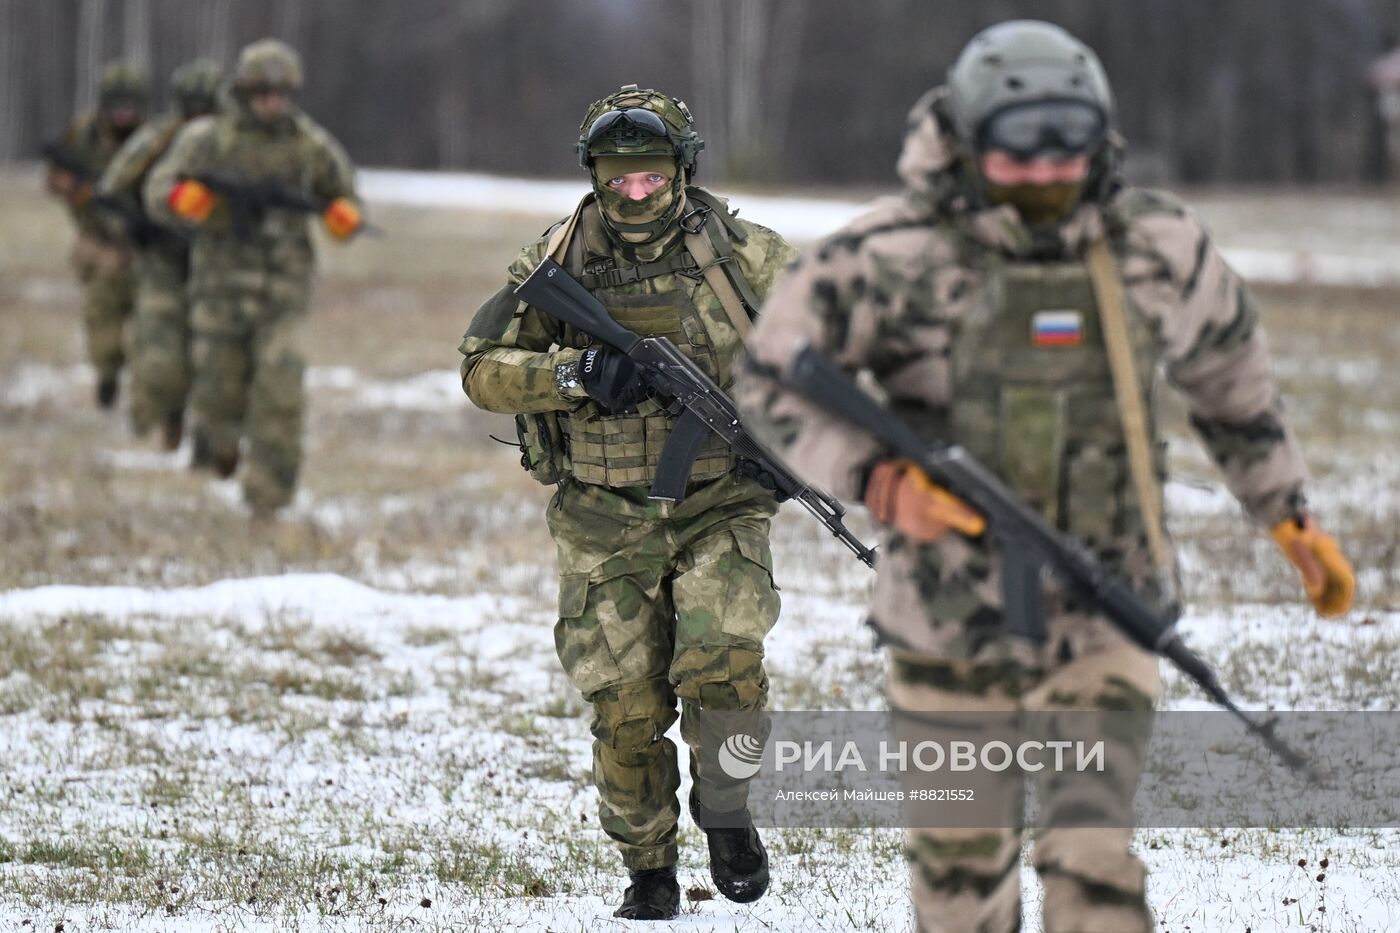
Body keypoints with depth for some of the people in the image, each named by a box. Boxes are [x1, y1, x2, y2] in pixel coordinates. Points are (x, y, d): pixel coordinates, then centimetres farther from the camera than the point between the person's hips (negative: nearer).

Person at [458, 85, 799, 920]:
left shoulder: (738, 252, -3)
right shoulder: (560, 261, -1)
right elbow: (484, 369, -4)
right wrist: (573, 374, -21)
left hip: (720, 510, -1)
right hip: (606, 526, 1)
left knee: (722, 664, -22)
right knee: (626, 708, -1)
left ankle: (729, 816, 5)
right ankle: (649, 871, 19)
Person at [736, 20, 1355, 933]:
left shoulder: (1160, 249, -3)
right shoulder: (896, 259, -12)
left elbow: (1233, 376, 16)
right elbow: (771, 380, -7)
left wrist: (1291, 515, 21)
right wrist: (882, 481, -21)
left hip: (1103, 622, 0)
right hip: (949, 626, 0)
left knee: (1093, 854, -13)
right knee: (959, 854, 14)